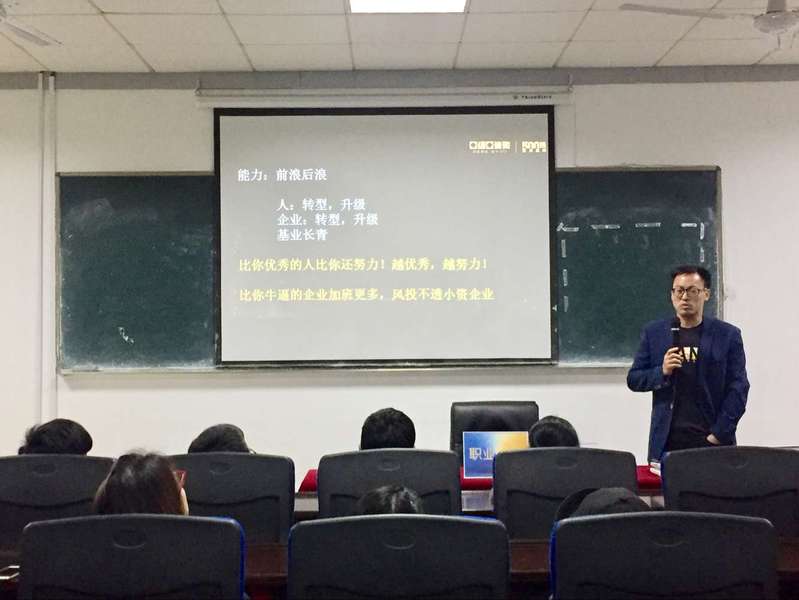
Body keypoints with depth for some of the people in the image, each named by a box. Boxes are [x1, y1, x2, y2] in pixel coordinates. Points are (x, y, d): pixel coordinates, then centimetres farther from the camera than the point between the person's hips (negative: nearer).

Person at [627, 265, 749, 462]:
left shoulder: (728, 335, 4)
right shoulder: (654, 333, 8)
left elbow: (738, 388, 3)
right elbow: (633, 379, 9)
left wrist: (719, 434, -5)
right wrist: (662, 372, -10)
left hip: (712, 441, -1)